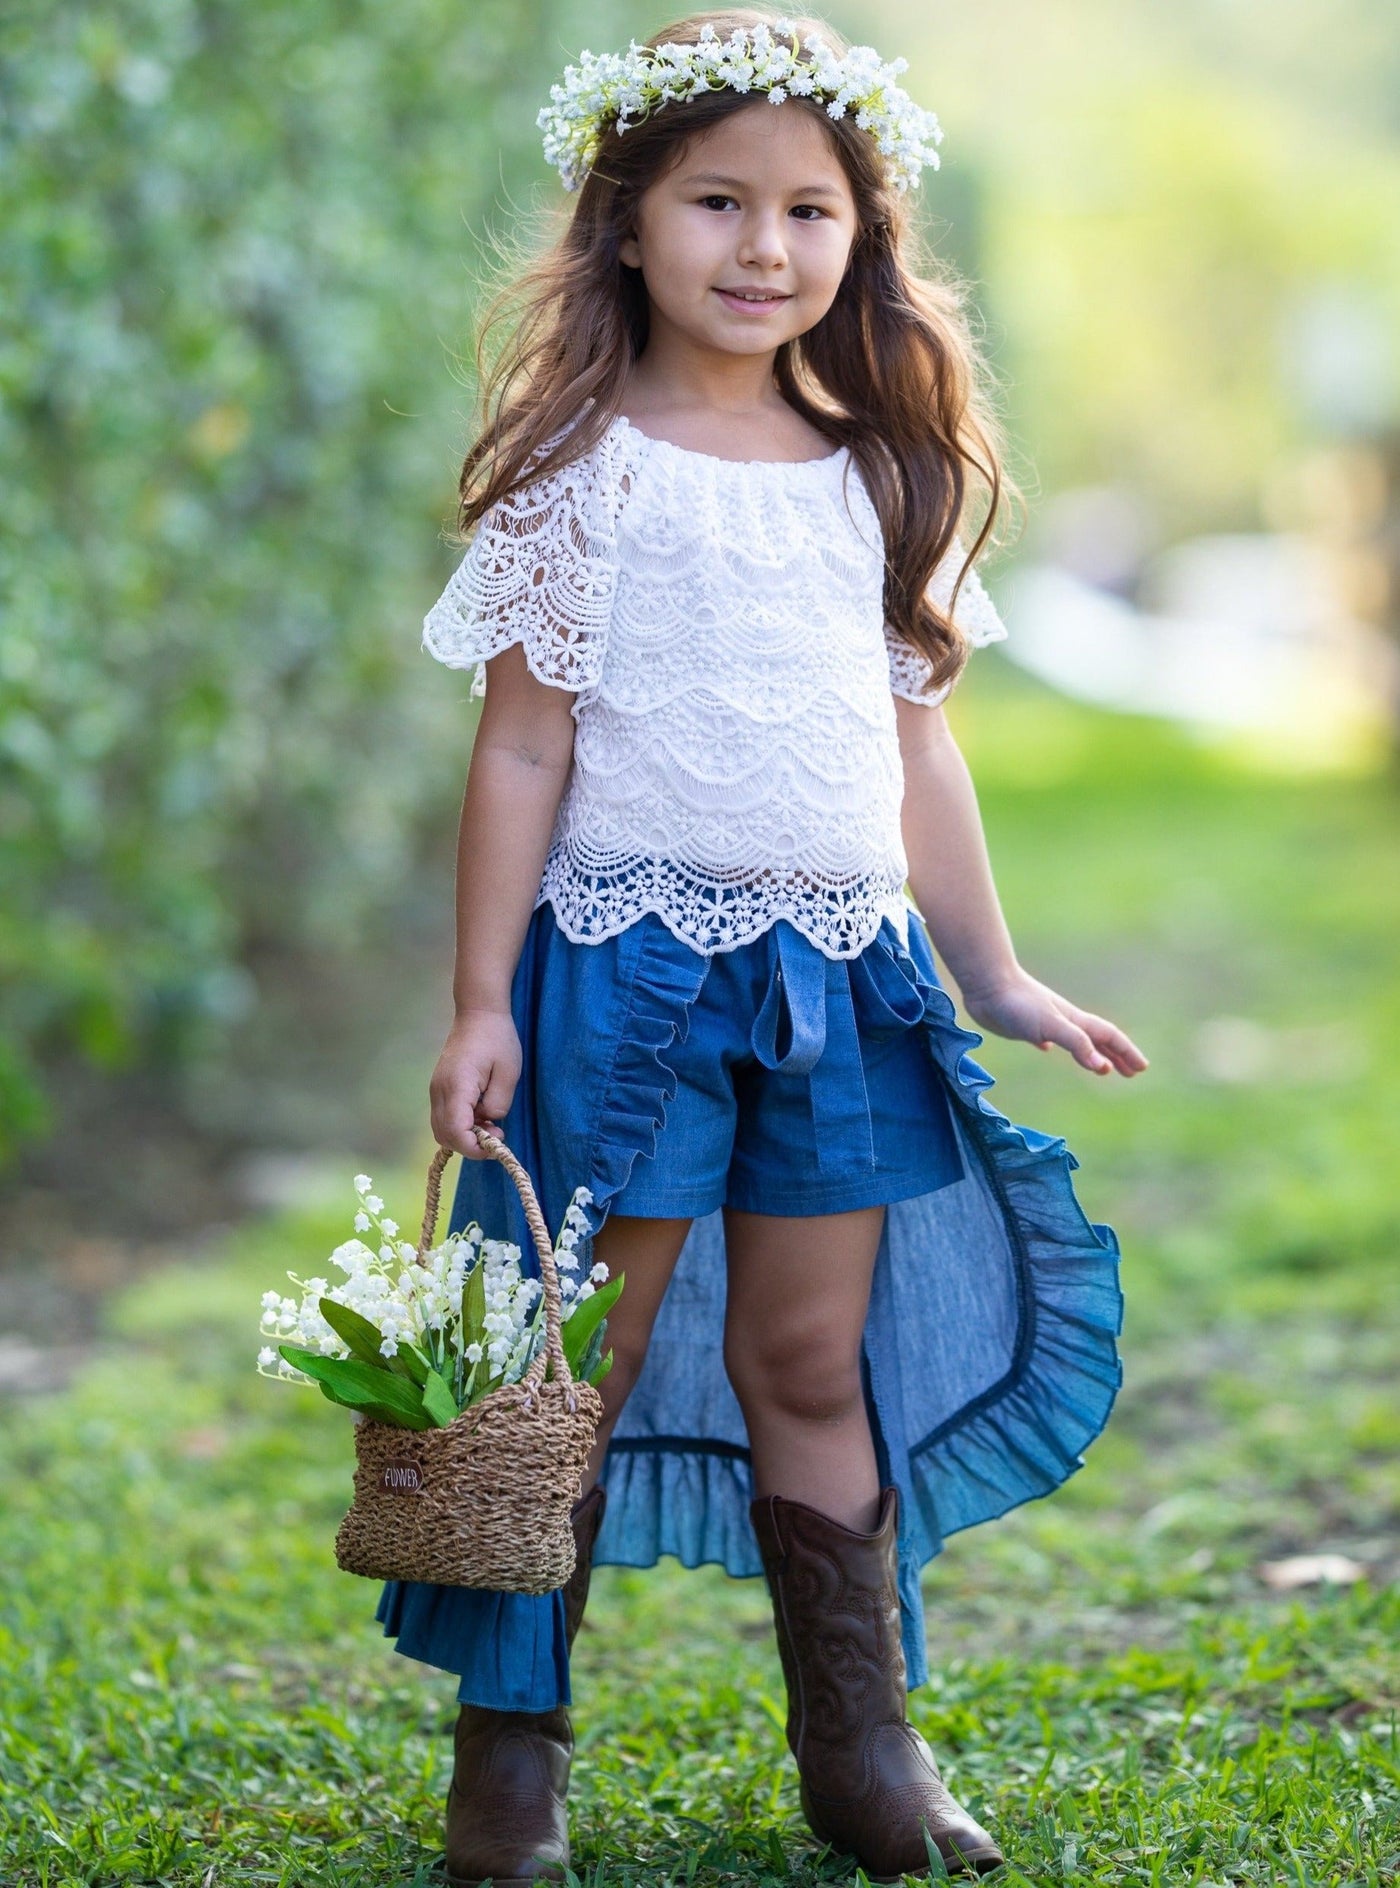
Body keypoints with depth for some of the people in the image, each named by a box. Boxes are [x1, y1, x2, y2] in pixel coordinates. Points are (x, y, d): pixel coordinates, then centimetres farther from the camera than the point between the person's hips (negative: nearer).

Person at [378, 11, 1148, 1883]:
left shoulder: (879, 477, 11)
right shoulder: (583, 470, -4)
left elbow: (916, 747, 17)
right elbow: (522, 749, -4)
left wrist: (995, 976, 18)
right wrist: (483, 1002, -8)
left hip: (844, 972, 4)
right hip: (630, 960, -4)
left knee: (813, 1364, 10)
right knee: (582, 1370, 0)